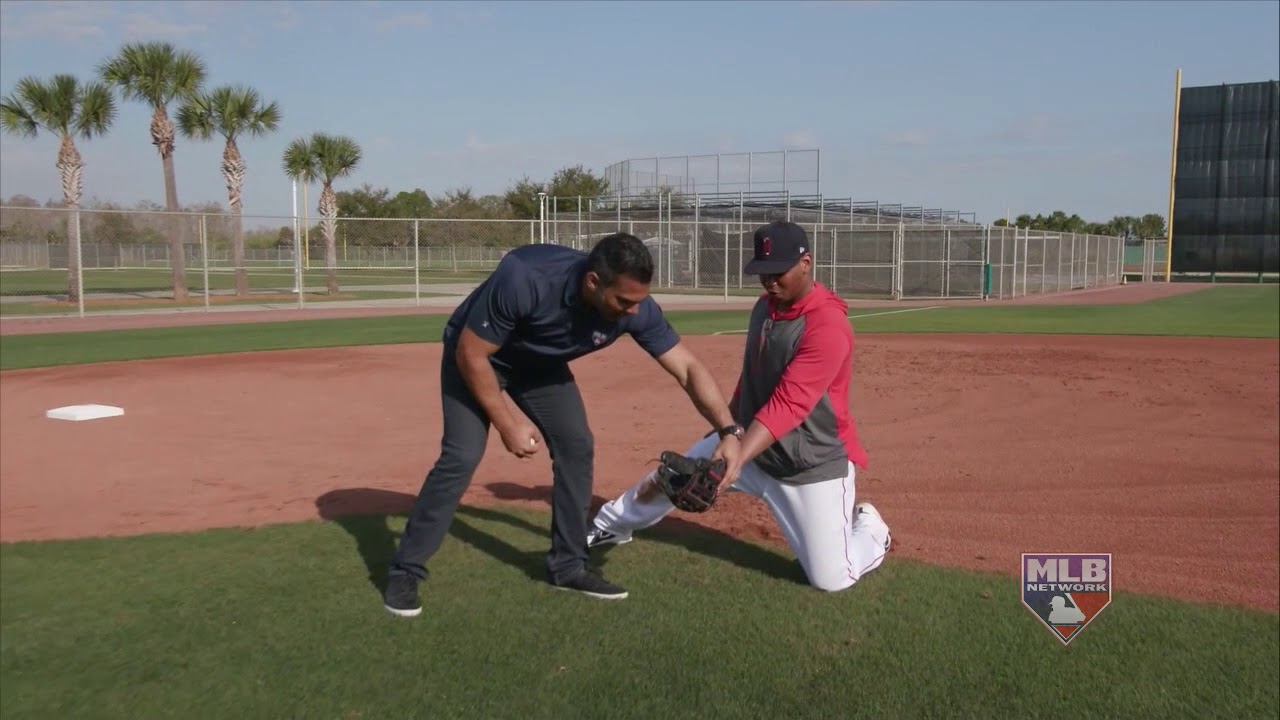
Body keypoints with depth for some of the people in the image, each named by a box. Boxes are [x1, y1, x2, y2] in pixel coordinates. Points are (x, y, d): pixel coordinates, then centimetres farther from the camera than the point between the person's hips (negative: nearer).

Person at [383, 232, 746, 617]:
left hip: (540, 363, 5)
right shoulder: (525, 278, -42)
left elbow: (689, 367, -20)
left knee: (576, 445, -2)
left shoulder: (635, 306, -27)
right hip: (474, 354, -5)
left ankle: (568, 565, 13)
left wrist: (728, 431, -31)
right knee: (462, 455, -16)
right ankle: (404, 571, -2)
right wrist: (507, 424, -25)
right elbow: (471, 355, -30)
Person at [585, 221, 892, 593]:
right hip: (748, 441, 7)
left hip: (813, 463, -7)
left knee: (830, 577, -8)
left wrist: (736, 460, -44)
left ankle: (869, 529, 24)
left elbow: (786, 407, -35)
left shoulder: (828, 325, -27)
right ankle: (609, 525, 36)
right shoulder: (765, 305, 0)